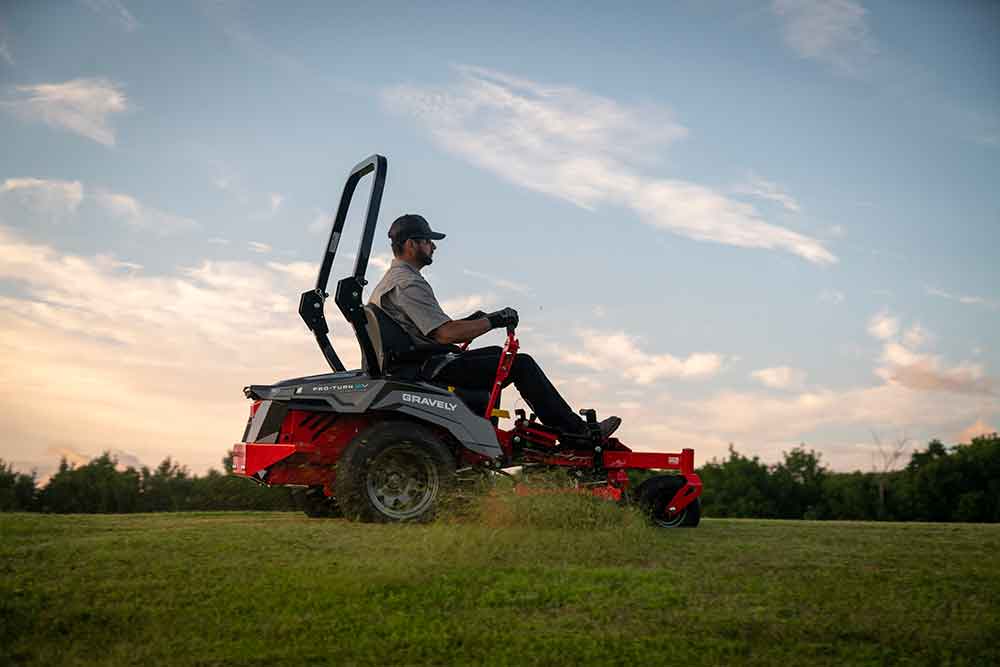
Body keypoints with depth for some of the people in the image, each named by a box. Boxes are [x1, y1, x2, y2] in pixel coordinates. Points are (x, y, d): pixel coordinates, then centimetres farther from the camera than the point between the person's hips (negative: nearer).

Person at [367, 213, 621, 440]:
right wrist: (492, 321, -14)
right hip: (434, 372, -11)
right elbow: (446, 334, -25)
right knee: (521, 364, -8)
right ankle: (577, 432, -2)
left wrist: (468, 323, 13)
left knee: (496, 353, 21)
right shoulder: (408, 283, -18)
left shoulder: (387, 282, 18)